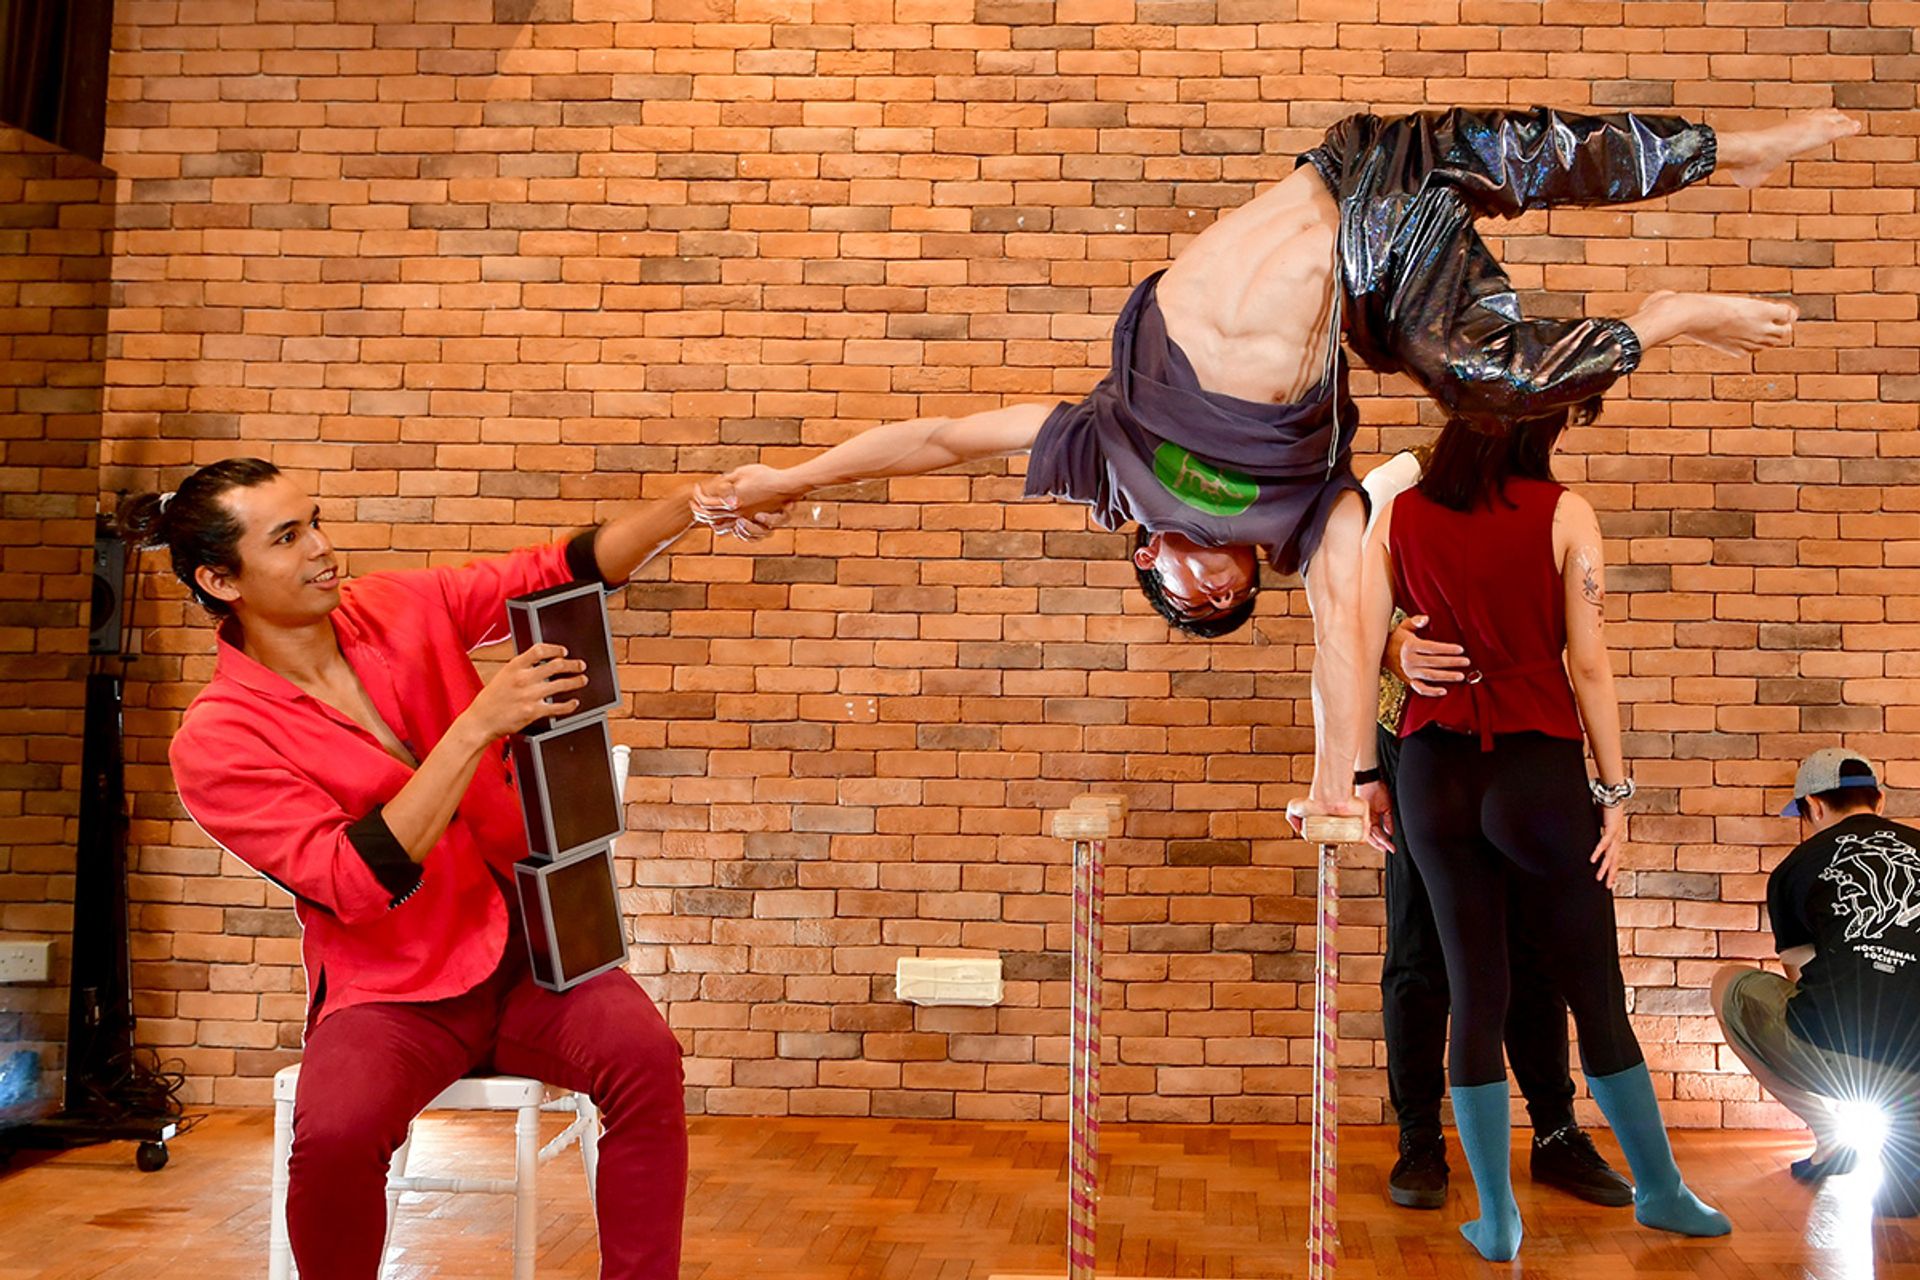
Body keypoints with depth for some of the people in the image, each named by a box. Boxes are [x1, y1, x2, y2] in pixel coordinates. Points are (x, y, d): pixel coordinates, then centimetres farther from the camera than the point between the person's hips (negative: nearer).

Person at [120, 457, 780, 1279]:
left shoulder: (398, 610, 2)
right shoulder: (216, 742, -10)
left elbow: (561, 571, 2)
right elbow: (357, 883, -21)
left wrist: (692, 505, -14)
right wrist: (479, 724, -27)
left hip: (521, 944, 3)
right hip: (391, 995, -3)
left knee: (646, 1055, -25)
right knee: (334, 1134, -32)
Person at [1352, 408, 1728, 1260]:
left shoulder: (1398, 517, 3)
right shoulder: (1565, 514, -5)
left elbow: (1361, 657, 2)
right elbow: (1588, 664, -7)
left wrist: (1366, 775, 10)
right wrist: (1614, 792, 0)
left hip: (1433, 770, 3)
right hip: (1538, 768, -2)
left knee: (1474, 996, 10)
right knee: (1597, 995, 12)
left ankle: (1496, 1220, 17)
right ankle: (1659, 1191, 29)